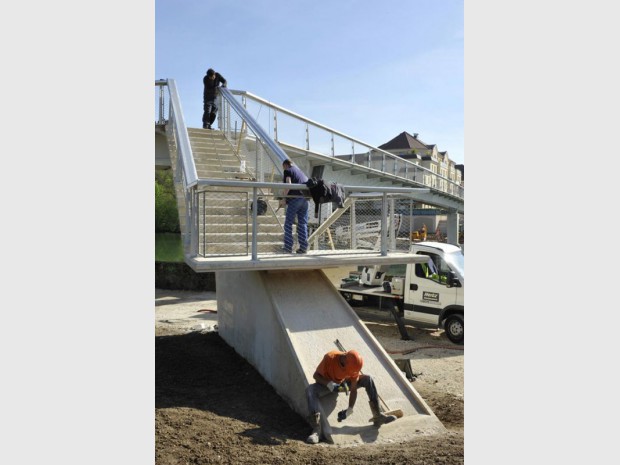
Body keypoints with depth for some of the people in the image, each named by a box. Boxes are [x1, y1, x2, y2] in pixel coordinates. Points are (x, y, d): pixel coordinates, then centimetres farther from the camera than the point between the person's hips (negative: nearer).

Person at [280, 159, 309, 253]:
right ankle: (304, 247, 6)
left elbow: (288, 184, -9)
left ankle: (288, 248, -5)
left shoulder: (287, 171, 6)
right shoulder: (300, 171, 26)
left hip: (294, 198, -6)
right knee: (303, 223, 9)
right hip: (305, 199, 6)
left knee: (288, 224, -1)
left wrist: (284, 198, -10)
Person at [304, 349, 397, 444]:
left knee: (368, 379, -16)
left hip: (343, 383, 3)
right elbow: (316, 375, -23)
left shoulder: (353, 365, -23)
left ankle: (378, 416, -12)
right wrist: (330, 384, -37)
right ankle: (316, 429, -40)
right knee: (310, 390, -37)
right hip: (327, 383, -3)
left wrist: (349, 410, -21)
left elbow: (353, 389, -15)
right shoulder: (330, 358, -33)